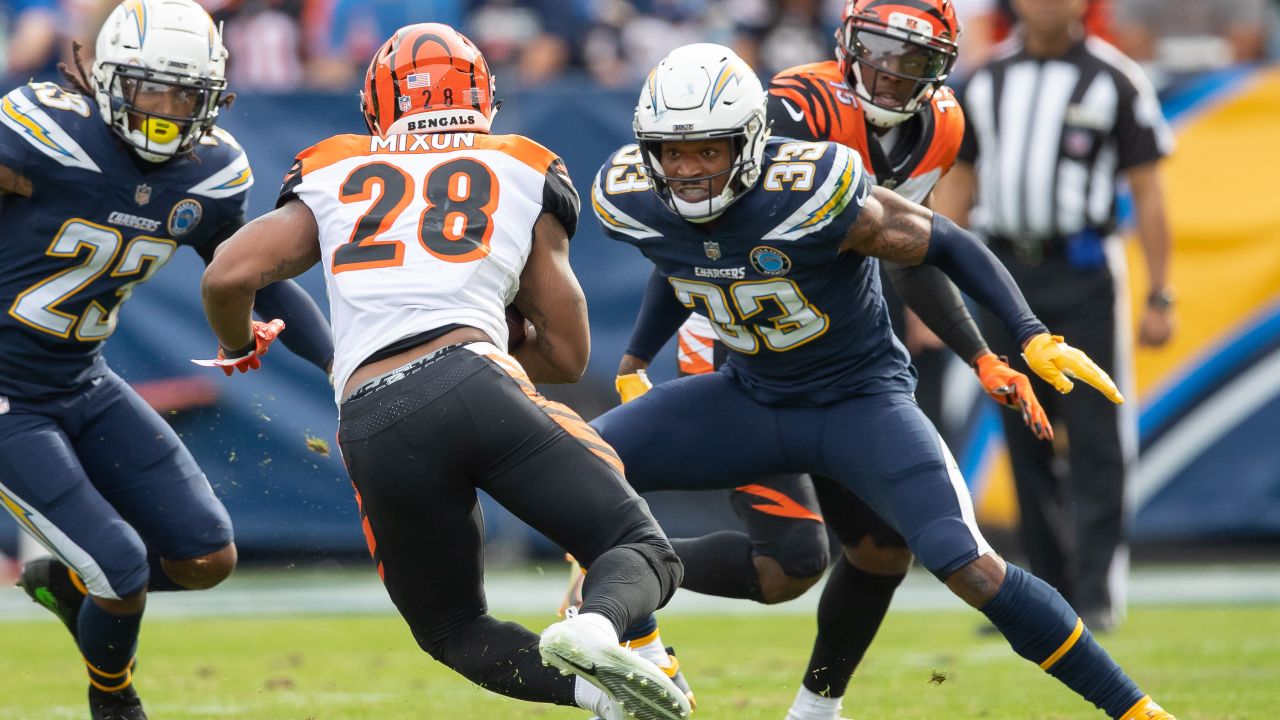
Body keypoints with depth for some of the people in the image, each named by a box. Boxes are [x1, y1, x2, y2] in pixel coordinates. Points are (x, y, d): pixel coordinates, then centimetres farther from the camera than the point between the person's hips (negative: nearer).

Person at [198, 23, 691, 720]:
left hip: (371, 423, 2)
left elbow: (226, 276, 10)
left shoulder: (334, 179, 23)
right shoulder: (526, 175, 22)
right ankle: (596, 627, -29)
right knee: (643, 555, 7)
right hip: (475, 382, -2)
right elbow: (567, 355, 23)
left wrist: (238, 347, 32)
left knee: (453, 630, 20)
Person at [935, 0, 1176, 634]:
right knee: (1026, 443, 6)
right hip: (1004, 272, 4)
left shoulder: (1113, 81, -1)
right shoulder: (988, 82, 12)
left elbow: (1147, 192, -1)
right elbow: (959, 183, 17)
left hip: (1081, 274, -4)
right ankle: (1049, 595, 13)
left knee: (1095, 439, -9)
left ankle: (1096, 595, -7)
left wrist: (1159, 297, -6)